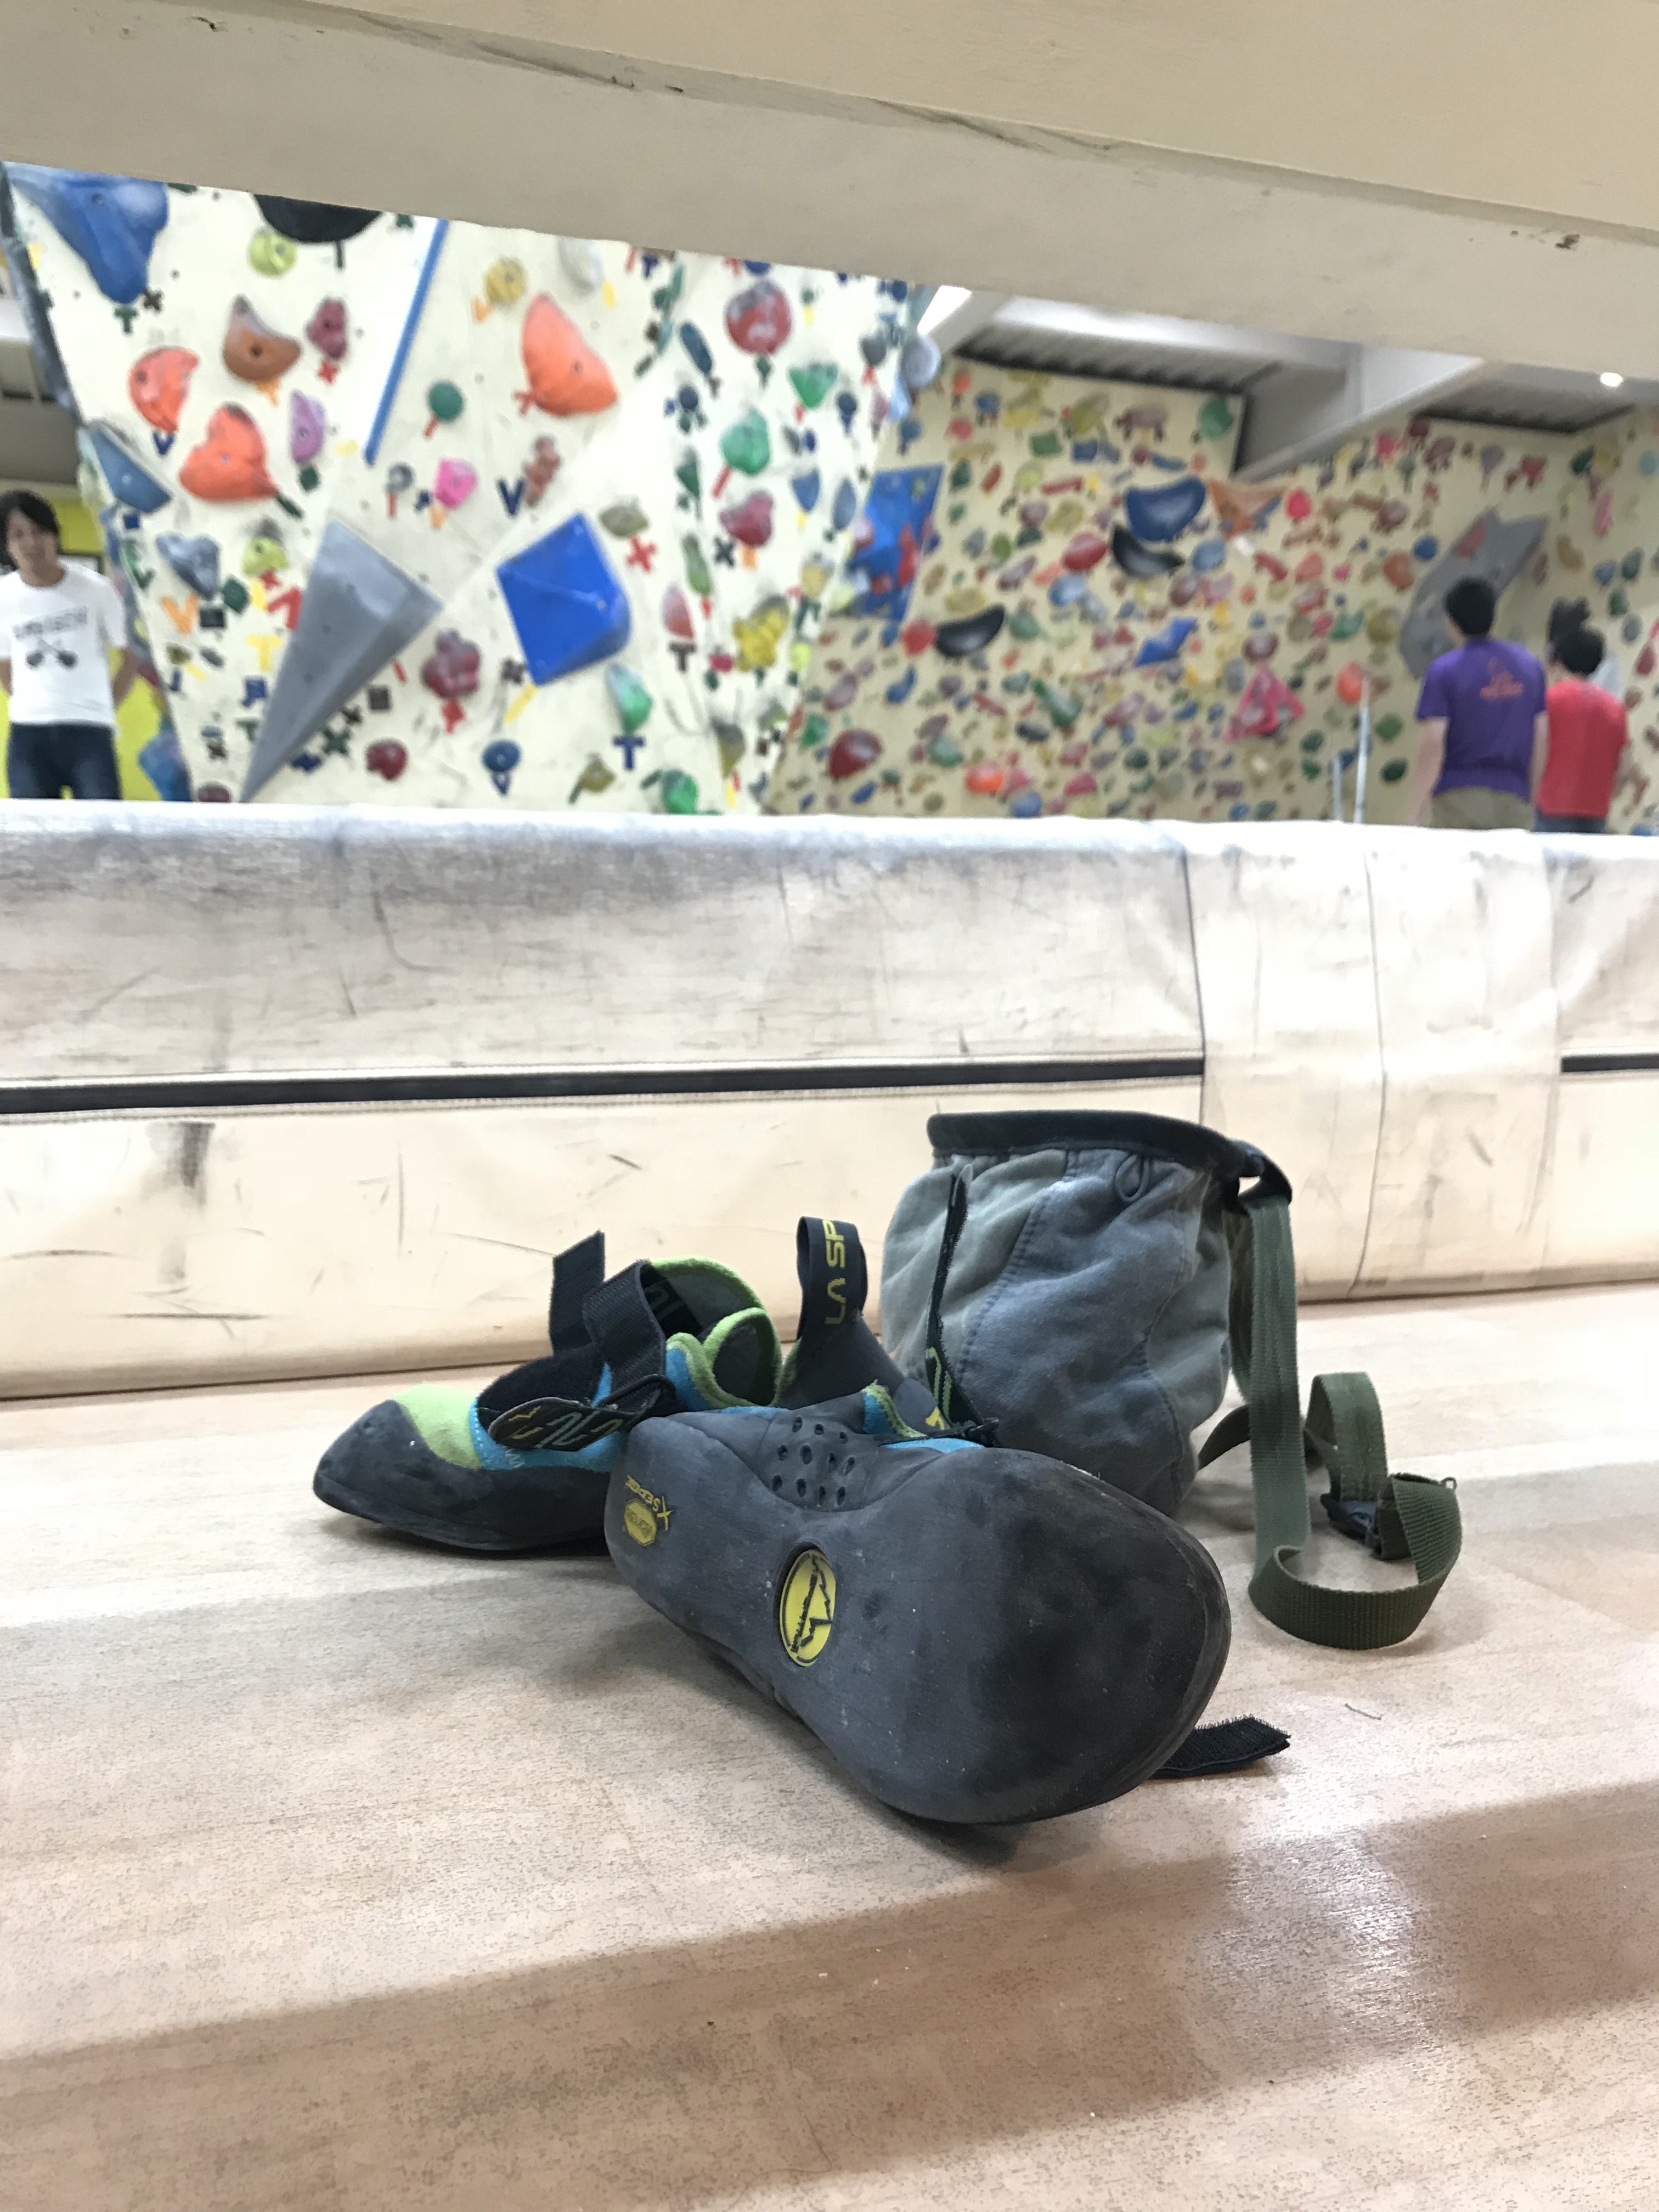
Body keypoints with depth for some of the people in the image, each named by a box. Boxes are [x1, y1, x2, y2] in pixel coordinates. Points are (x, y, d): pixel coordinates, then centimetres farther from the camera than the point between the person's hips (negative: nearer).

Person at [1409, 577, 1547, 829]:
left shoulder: (1444, 671, -5)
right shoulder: (1530, 666, 10)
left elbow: (1432, 744, -12)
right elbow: (1542, 737, 10)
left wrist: (1415, 811, -8)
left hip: (1459, 798, -4)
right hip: (1514, 799, 4)